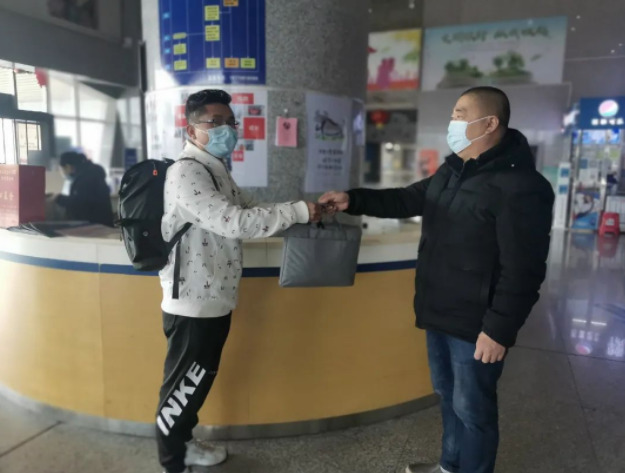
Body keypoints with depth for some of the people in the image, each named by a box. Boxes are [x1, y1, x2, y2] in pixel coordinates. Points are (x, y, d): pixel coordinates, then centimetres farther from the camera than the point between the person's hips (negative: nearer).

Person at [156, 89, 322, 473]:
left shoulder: (218, 171, 15)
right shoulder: (187, 173, -18)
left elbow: (250, 211, 16)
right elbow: (234, 223, -28)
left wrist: (302, 216, 2)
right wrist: (298, 211, -24)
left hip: (215, 300, 9)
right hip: (193, 304, -9)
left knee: (199, 381, 22)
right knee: (184, 385, 7)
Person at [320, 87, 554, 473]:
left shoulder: (520, 186, -20)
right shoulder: (452, 171, 9)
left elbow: (522, 269, -22)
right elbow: (408, 200, 15)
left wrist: (499, 329, -21)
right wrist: (353, 201, 5)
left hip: (476, 324, -9)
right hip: (441, 314, 9)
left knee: (472, 407, 8)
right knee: (448, 396, 23)